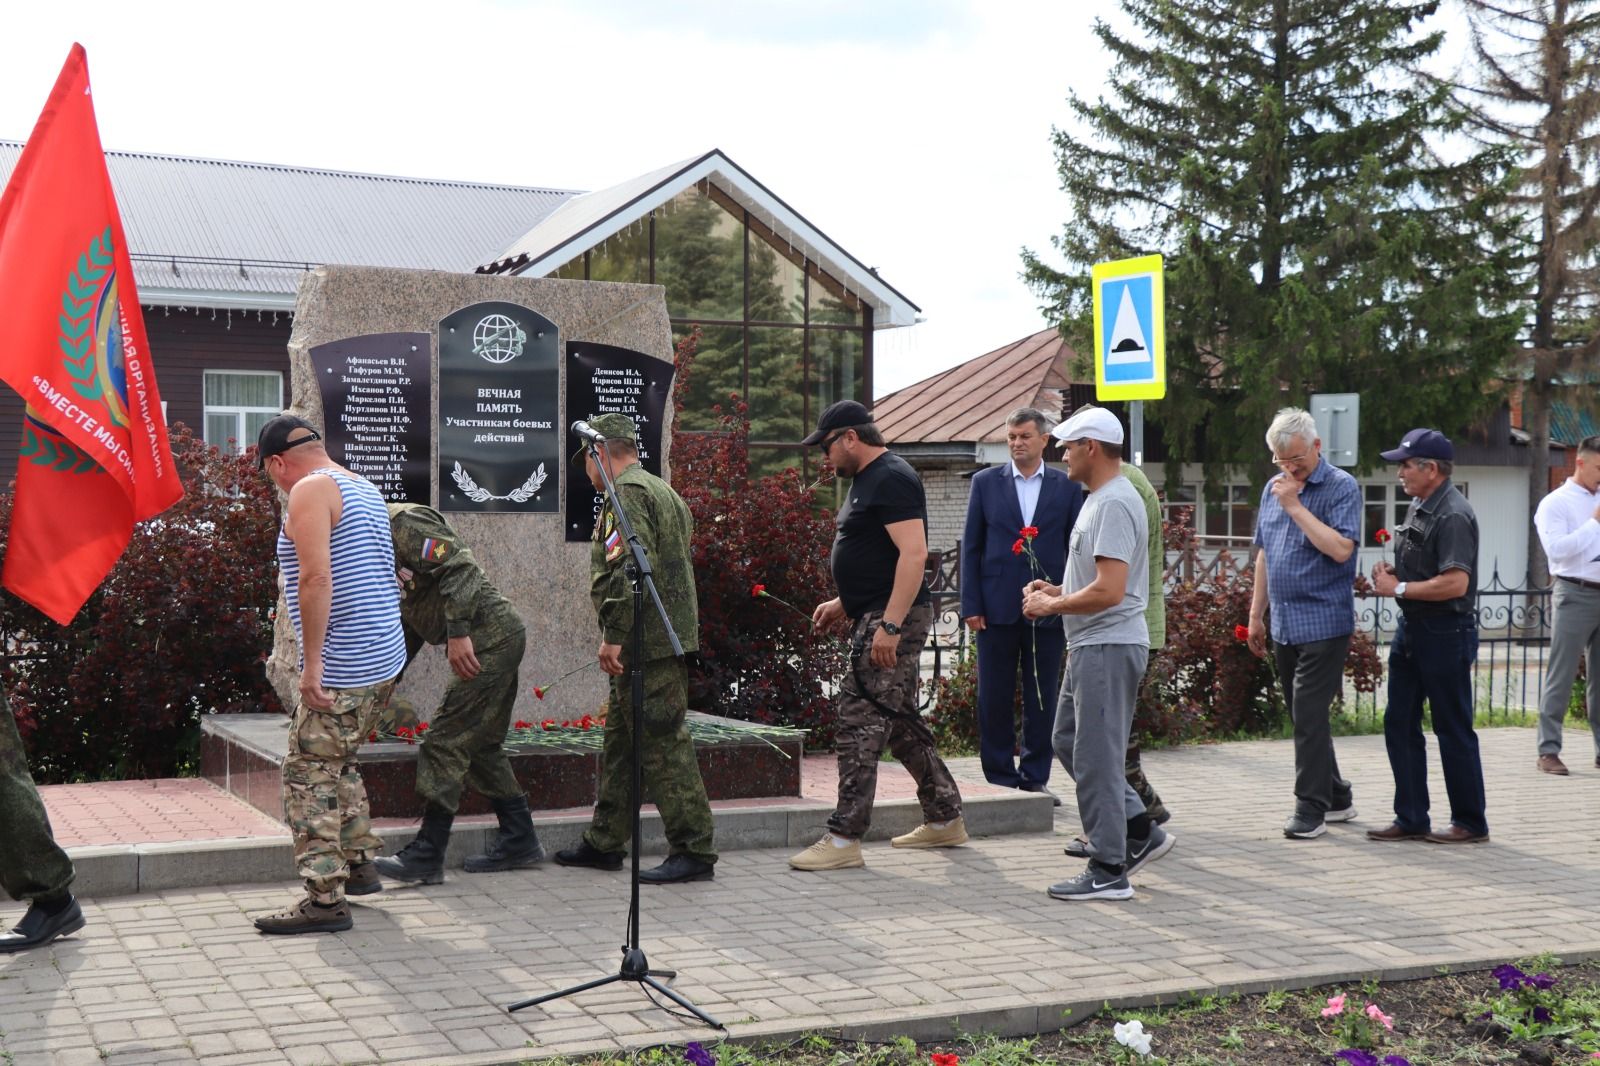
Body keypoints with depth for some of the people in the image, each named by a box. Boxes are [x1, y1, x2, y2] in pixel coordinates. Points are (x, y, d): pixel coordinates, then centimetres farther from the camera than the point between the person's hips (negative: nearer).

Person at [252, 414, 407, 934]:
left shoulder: (309, 491, -11)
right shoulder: (365, 490, 18)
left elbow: (316, 578, -22)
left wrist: (312, 663, -22)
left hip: (343, 668, -10)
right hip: (386, 658, 10)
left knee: (309, 774, -4)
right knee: (339, 764, 24)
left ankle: (325, 899, -5)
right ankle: (360, 865, 31)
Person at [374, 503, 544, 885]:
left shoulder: (403, 522, -11)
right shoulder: (384, 542, 21)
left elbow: (460, 565, -23)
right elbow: (408, 625, 26)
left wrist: (458, 632, -28)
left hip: (489, 636, -11)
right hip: (499, 639, 11)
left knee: (445, 742, -9)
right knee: (480, 744, 16)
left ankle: (427, 854, -7)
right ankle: (519, 840, 24)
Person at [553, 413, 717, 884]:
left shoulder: (626, 494, -10)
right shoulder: (663, 492, 23)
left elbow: (629, 567, -22)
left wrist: (614, 634, -21)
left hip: (646, 645, -11)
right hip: (671, 638, 11)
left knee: (663, 745, -8)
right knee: (619, 742, 16)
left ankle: (694, 851, -5)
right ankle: (604, 843, 25)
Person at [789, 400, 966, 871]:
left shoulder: (892, 479, -14)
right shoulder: (867, 480, 18)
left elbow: (913, 553, -23)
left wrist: (890, 625, -27)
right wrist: (844, 604, 20)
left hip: (894, 620, -11)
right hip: (876, 618, 11)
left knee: (861, 724, -10)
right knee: (901, 724, 16)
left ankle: (844, 839, -8)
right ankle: (945, 820, 25)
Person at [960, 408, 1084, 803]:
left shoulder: (1067, 486, 5)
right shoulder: (985, 482, 5)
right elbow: (971, 547, 4)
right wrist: (970, 605, -2)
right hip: (998, 607, 0)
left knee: (1043, 700, 6)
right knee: (994, 698, 3)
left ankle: (1035, 779, 16)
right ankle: (1000, 780, 13)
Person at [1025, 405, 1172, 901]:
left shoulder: (1114, 503, -18)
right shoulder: (1100, 498, 16)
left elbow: (1109, 590, -26)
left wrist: (1051, 606, -13)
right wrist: (1057, 590, 12)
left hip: (1108, 646, -11)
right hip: (1092, 645, 11)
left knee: (1096, 757, -6)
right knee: (1069, 742, 17)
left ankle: (1109, 871, 1)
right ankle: (1140, 831, 22)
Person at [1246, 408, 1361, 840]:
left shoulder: (1341, 487, -8)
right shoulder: (1273, 489, 13)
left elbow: (1341, 548, -21)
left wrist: (1295, 506, -19)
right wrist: (1256, 615, 19)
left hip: (1322, 623, -7)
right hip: (1283, 625, 7)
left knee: (1309, 716, -9)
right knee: (1303, 716, 13)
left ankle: (1311, 808, -2)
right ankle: (1336, 796, 25)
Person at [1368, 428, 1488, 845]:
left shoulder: (1453, 516, -18)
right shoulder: (1419, 507, 13)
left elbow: (1455, 583, -27)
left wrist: (1399, 589, -17)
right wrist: (1391, 573, 5)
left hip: (1446, 634, -10)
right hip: (1412, 628, 10)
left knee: (1453, 731, 1)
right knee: (1399, 723, 10)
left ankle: (1470, 823, 13)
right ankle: (1411, 819, 17)